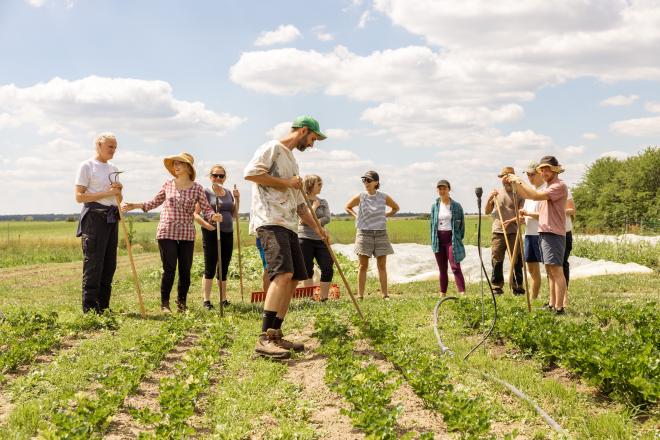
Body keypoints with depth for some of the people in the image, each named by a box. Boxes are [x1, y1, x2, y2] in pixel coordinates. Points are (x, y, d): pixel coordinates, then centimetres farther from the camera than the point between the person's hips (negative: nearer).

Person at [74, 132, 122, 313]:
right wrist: (106, 193, -18)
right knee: (93, 263, -8)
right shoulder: (87, 166, -4)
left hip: (111, 218, 8)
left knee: (109, 264, 9)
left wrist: (118, 190, 0)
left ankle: (103, 308, 16)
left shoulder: (113, 169, 17)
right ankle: (89, 309, -4)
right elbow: (79, 196, -12)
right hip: (94, 216, -7)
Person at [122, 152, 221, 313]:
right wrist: (134, 206, 8)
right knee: (169, 269, -5)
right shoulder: (168, 184, 4)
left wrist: (214, 216, -23)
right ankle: (164, 304, 8)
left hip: (187, 234, 1)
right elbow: (155, 202, 15)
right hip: (167, 233, 0)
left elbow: (206, 209, -2)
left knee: (185, 271, 4)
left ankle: (181, 303, 19)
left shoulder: (197, 188, 1)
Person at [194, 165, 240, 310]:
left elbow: (234, 215, 17)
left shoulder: (229, 193, 13)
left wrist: (236, 200, 3)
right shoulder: (205, 192, -3)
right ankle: (206, 301, -1)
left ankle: (223, 299, 18)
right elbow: (195, 213, -9)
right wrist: (205, 224, -24)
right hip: (211, 233, -5)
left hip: (227, 233, 5)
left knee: (224, 269, 11)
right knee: (210, 268, -5)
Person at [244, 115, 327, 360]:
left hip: (288, 226, 10)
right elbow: (250, 172, -16)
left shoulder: (292, 160, 29)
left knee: (293, 278, 6)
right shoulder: (272, 148, 0)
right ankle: (265, 339, -27)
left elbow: (299, 203, 34)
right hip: (270, 222, -10)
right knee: (283, 273, -24)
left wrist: (316, 227, 30)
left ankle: (275, 335, 12)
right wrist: (286, 182, -10)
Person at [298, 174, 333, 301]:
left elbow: (327, 218, -3)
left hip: (320, 239, 4)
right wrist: (314, 206, -8)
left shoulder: (323, 202, 12)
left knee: (328, 268, -4)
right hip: (305, 239, -4)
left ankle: (324, 299, 5)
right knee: (308, 270, -1)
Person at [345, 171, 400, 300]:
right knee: (363, 266, 0)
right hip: (364, 233, -1)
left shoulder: (384, 197, 1)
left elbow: (396, 208, 18)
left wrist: (385, 215, 7)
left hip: (381, 234, 1)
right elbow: (348, 207, 15)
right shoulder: (360, 197, -2)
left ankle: (385, 294, 8)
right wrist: (356, 216, 3)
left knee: (382, 266, 4)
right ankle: (360, 295, 1)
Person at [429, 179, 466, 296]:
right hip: (438, 239, 4)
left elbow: (462, 224, 4)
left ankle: (462, 293, -16)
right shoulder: (434, 206, 9)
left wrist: (459, 238, 1)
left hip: (451, 238, -4)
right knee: (442, 269, 9)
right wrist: (432, 241, 9)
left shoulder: (456, 206, -1)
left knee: (455, 267, -13)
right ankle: (442, 294, 16)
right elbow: (432, 224, 13)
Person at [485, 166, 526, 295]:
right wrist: (489, 199, -2)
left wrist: (511, 221, -16)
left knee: (516, 261, 0)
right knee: (496, 261, 1)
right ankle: (496, 287, 7)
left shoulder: (519, 194, 4)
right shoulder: (496, 194, 13)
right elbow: (487, 212, 14)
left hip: (514, 232, -2)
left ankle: (518, 287, 7)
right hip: (497, 232, 2)